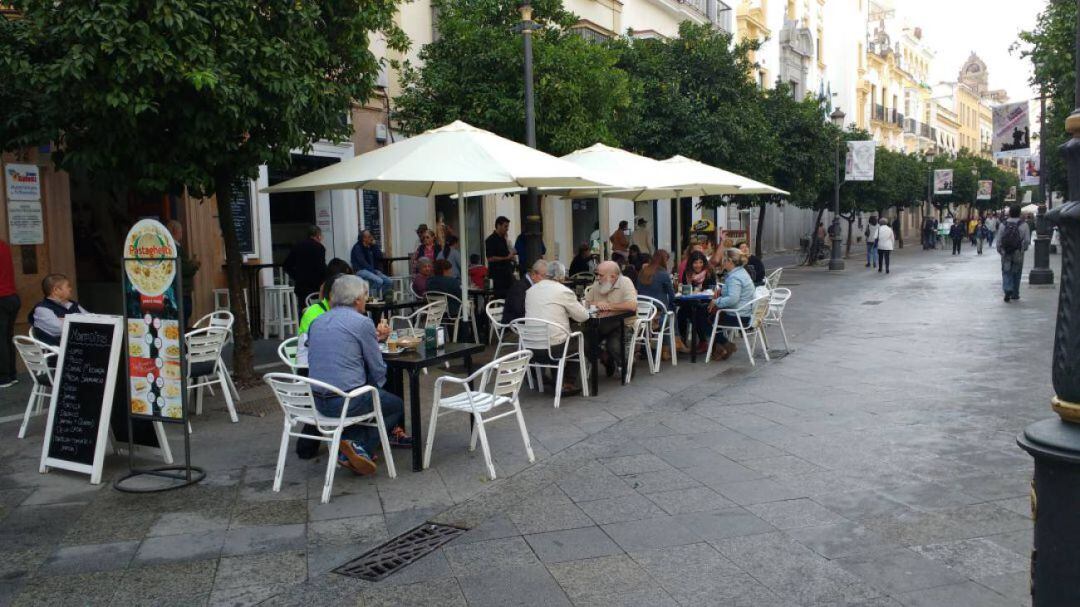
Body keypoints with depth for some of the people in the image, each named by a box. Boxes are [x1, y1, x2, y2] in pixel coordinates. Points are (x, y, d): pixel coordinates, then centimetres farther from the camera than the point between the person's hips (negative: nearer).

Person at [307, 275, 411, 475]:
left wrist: (375, 338, 29)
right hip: (347, 402, -7)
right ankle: (361, 448, 1)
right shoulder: (363, 323, -9)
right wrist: (374, 389, 16)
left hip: (317, 401, 7)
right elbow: (378, 370, -4)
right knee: (397, 405, 17)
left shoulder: (317, 322, 11)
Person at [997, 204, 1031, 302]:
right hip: (1018, 254, 0)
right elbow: (1027, 240, -9)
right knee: (1016, 273, 13)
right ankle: (1015, 294, 20)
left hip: (1005, 253, 0)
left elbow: (998, 240, 1)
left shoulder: (1003, 224, -2)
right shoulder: (1023, 225, -7)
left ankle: (1007, 290, -18)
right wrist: (1023, 248, 9)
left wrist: (1000, 250, 12)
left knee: (1006, 273, 4)